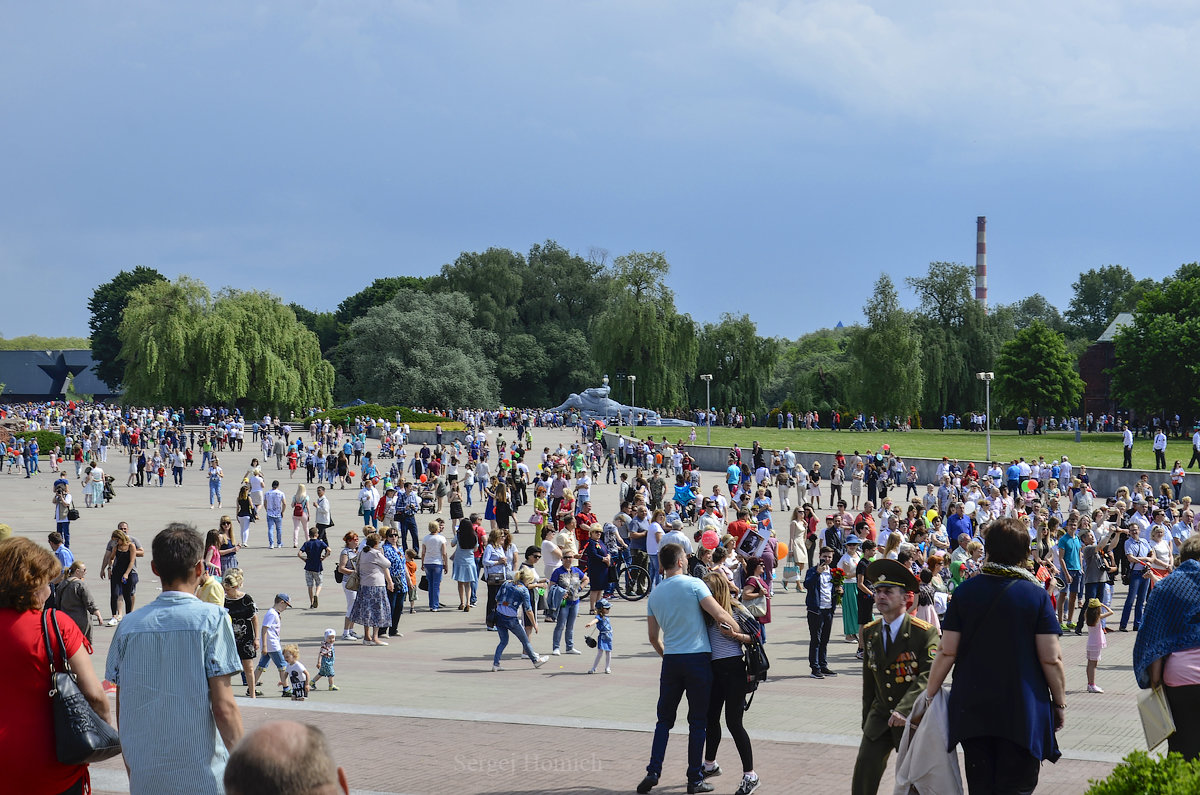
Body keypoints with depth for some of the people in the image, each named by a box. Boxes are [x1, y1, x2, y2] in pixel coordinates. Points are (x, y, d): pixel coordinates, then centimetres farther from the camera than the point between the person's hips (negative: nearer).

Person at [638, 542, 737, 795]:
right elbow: (720, 615, -16)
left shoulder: (654, 594, 7)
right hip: (698, 658, -4)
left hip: (671, 661, 4)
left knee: (664, 719, 13)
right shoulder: (694, 585, -8)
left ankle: (653, 772, 2)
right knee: (698, 722, 4)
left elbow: (653, 636, 12)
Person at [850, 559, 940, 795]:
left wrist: (904, 710, -33)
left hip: (914, 717, -5)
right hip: (880, 714, 5)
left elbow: (929, 676, -22)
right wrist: (867, 720, 16)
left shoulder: (924, 633, -13)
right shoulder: (869, 632, 6)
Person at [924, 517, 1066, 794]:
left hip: (972, 709, 3)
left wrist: (930, 694, 7)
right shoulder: (1037, 595, -8)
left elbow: (947, 652, -3)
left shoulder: (965, 591, -2)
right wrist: (1060, 702, 3)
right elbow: (1051, 659, -10)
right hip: (1023, 711, -2)